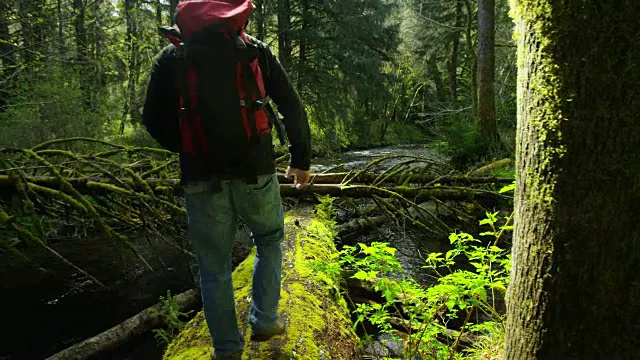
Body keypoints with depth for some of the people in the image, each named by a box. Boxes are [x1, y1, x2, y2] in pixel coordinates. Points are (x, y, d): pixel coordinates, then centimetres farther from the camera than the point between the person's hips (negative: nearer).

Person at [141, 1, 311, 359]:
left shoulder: (171, 56, 6)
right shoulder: (256, 50, 6)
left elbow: (155, 121, 3)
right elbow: (293, 108, 4)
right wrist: (301, 160, 15)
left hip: (202, 177, 0)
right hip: (256, 171, 0)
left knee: (215, 266, 12)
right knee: (270, 241, 25)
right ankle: (264, 321, 27)